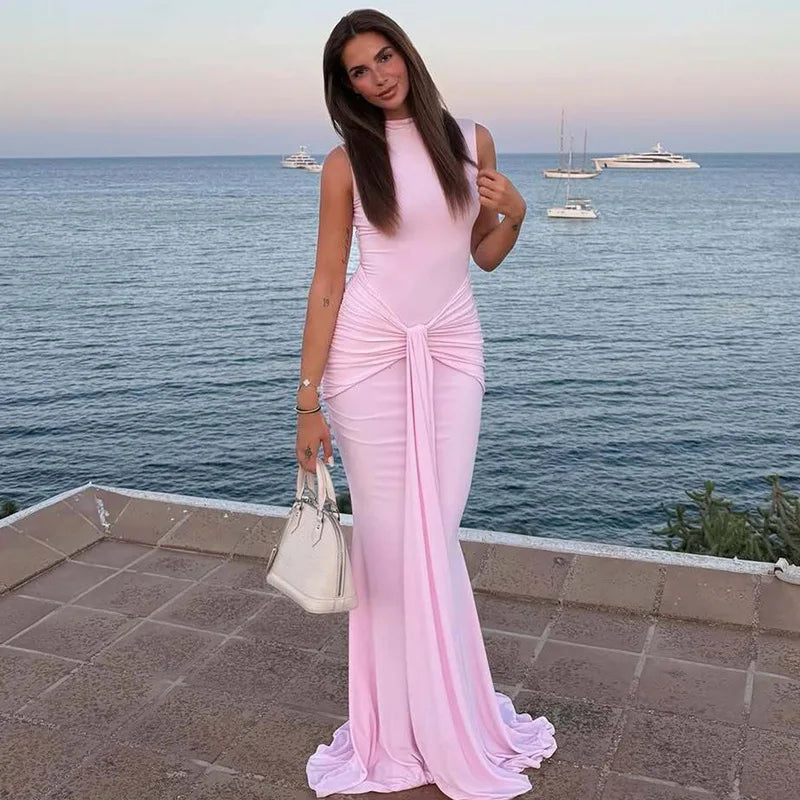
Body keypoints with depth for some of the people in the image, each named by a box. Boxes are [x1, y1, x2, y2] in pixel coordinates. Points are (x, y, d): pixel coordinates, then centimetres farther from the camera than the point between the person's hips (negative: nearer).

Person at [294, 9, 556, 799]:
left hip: (453, 349, 2)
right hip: (370, 350, -2)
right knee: (384, 533, 3)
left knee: (433, 532, 3)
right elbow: (327, 283, -3)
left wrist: (514, 214, -7)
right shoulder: (346, 162, -1)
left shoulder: (471, 139, 7)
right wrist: (309, 399, -7)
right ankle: (398, 725, 22)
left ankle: (448, 718, 24)